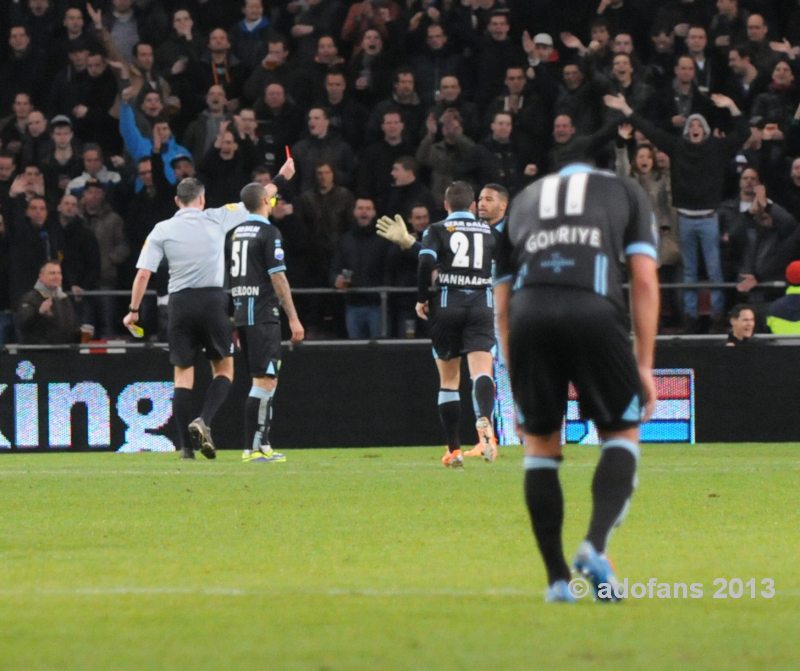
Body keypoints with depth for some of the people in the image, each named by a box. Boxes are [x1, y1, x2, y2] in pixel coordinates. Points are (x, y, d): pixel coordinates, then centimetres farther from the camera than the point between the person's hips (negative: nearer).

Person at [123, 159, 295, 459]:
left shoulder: (162, 230, 2)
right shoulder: (216, 219, 1)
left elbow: (143, 273, -2)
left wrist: (133, 310, 6)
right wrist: (281, 179, 29)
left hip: (180, 303, 1)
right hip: (213, 299, -1)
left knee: (183, 375, 7)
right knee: (224, 368, 11)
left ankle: (186, 445, 3)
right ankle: (204, 421, -13)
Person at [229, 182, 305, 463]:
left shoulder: (236, 232, 14)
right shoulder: (268, 232, -10)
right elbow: (278, 278, -14)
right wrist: (293, 318, -12)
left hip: (241, 313, 8)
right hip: (262, 314, -8)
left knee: (265, 381, 14)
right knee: (265, 380, -8)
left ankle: (262, 444, 13)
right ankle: (252, 448, -12)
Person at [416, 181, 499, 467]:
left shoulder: (437, 230, 5)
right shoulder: (490, 232, 12)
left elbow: (426, 262, -11)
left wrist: (422, 299, -2)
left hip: (447, 304, 0)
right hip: (481, 303, 0)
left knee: (448, 380, 11)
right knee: (481, 371, -13)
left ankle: (454, 450, 11)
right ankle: (484, 420, -44)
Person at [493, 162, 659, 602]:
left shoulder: (520, 203, 32)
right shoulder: (626, 191, 27)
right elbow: (644, 280, 13)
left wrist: (515, 381, 27)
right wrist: (644, 364, 12)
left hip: (529, 313, 2)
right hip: (595, 312, -2)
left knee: (540, 443, 17)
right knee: (622, 434, 14)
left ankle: (557, 579, 14)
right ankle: (595, 546, -8)